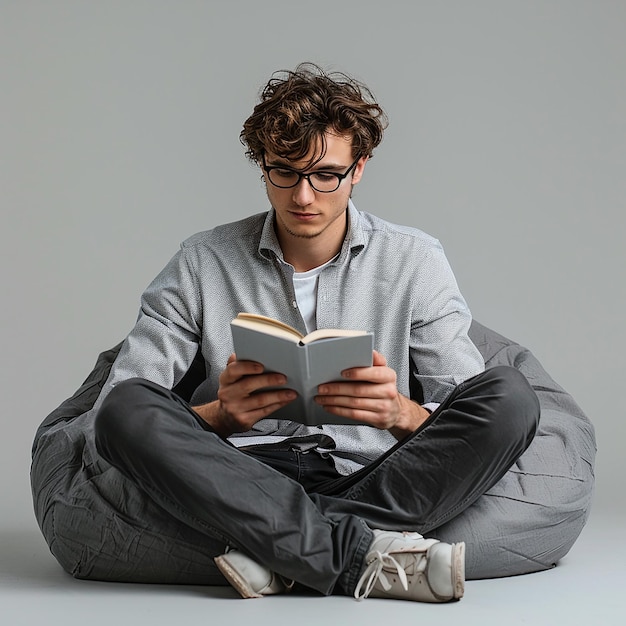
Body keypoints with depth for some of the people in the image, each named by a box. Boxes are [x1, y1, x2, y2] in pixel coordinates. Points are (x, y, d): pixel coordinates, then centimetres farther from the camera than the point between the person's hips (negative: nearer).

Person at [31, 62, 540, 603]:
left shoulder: (414, 260, 9)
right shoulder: (202, 264, 7)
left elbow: (479, 415, 3)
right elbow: (109, 420, -1)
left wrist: (402, 413, -19)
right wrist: (218, 415, -20)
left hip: (372, 486, 1)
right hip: (239, 486, 0)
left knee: (511, 395, -23)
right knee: (127, 408, -28)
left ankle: (274, 553, -27)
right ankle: (364, 558, -33)